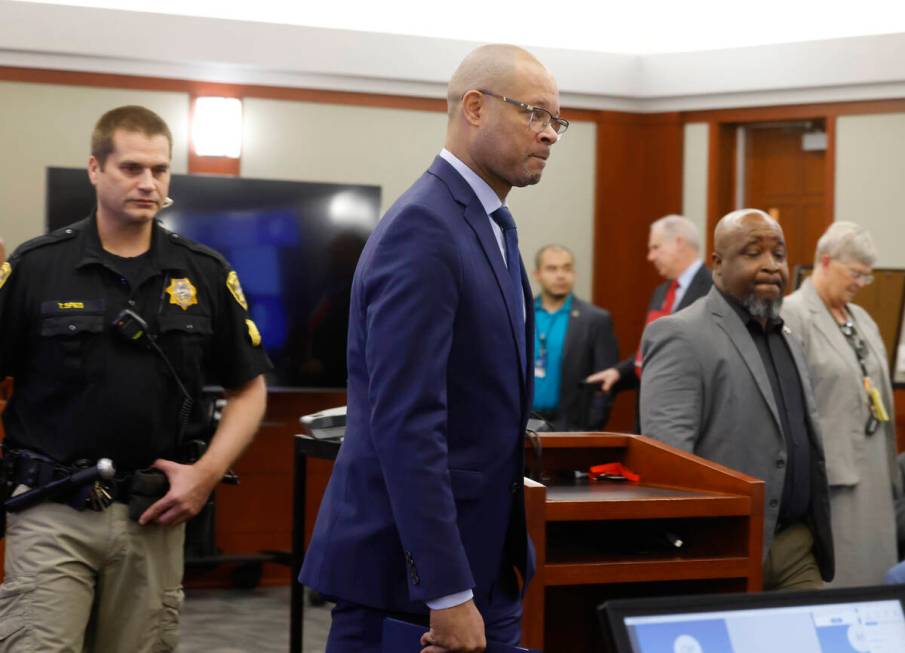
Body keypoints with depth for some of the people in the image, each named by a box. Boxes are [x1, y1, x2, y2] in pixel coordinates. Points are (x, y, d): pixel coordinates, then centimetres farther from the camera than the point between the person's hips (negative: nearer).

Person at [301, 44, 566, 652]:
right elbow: (405, 422, -23)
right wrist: (447, 593, -25)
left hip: (482, 557, 9)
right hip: (406, 572, -9)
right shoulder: (422, 229, -17)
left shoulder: (491, 224, 13)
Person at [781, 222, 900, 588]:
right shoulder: (791, 316, -10)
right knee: (834, 571, -5)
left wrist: (887, 466, 15)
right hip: (828, 472, -8)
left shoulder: (861, 318, 16)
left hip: (872, 471, 8)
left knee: (869, 567, 9)